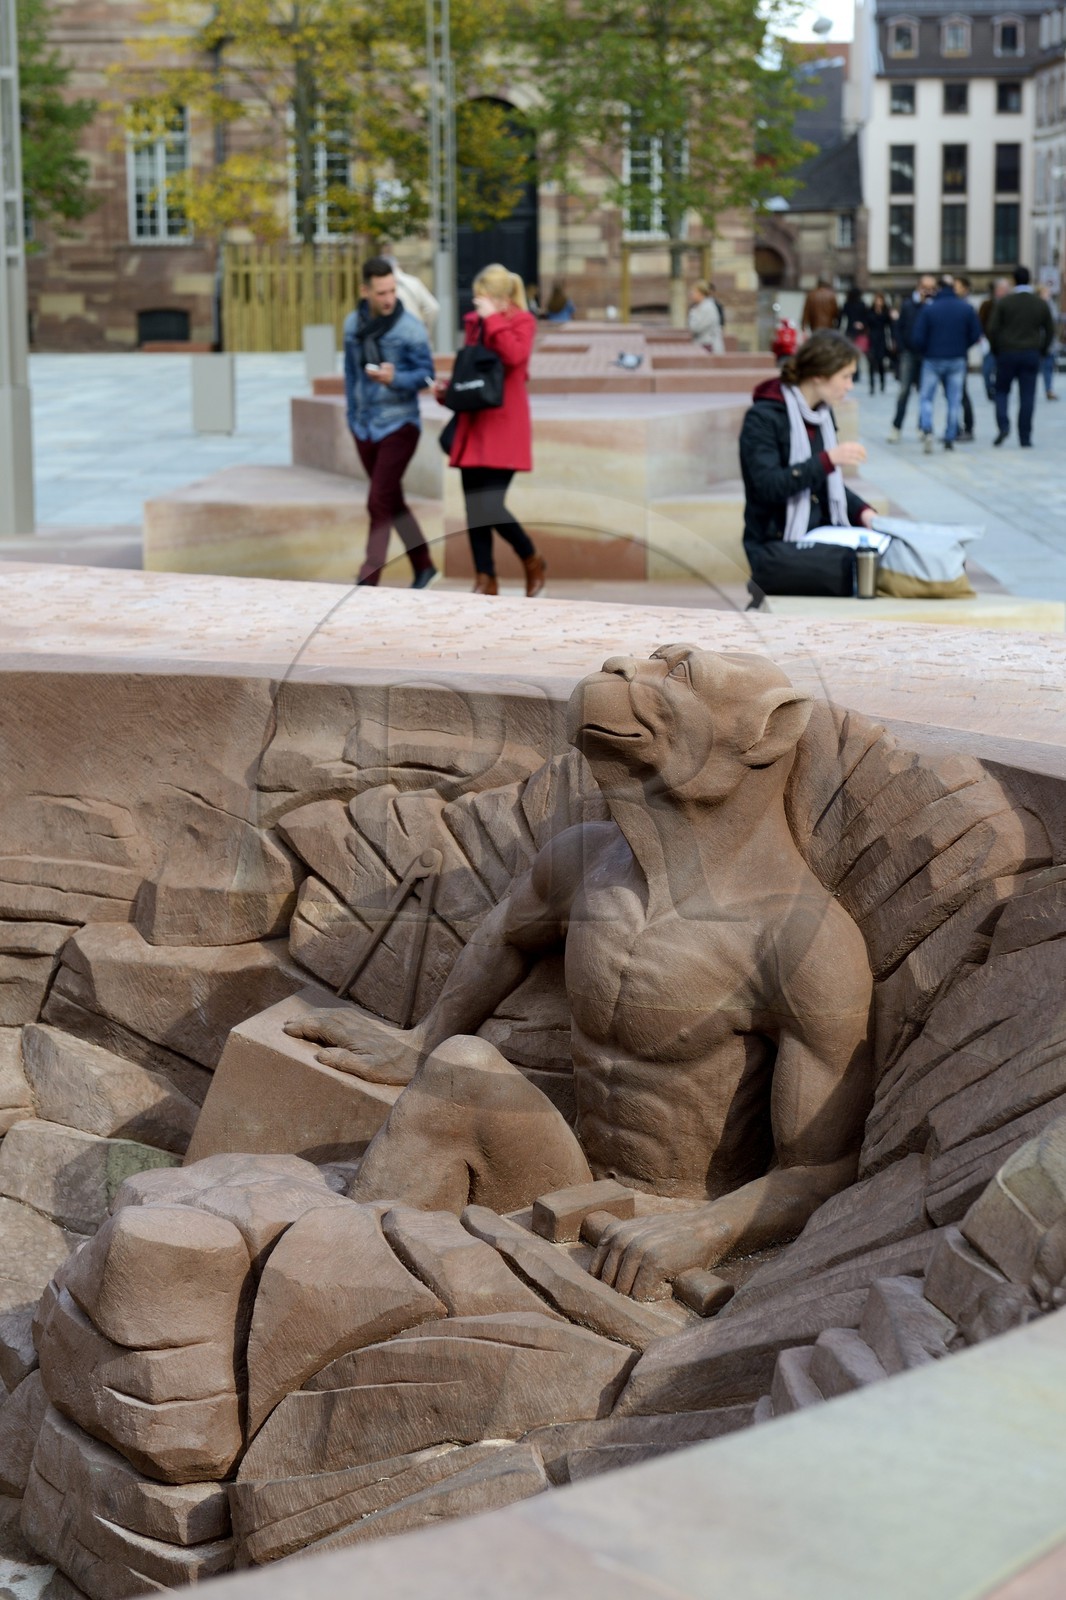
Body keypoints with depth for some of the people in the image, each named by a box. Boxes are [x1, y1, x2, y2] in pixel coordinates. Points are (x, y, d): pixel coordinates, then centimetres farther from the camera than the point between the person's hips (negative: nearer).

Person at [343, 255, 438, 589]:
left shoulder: (411, 328, -11)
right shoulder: (353, 324, 4)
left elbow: (426, 374, -8)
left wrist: (395, 379, -27)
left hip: (399, 425, -5)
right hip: (364, 427, 5)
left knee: (379, 503, -10)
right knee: (393, 502, 14)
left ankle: (368, 579, -6)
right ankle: (423, 566, 28)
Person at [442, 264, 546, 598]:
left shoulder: (522, 321, -3)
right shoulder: (474, 323, 13)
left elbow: (514, 355, -23)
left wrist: (493, 319, -18)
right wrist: (449, 388, 6)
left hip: (503, 427, -6)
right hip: (473, 424, 6)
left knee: (490, 507, -14)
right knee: (475, 509, 4)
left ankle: (532, 561, 10)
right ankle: (485, 580, 12)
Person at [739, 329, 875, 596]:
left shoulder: (823, 414, 13)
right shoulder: (763, 418, -10)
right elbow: (768, 486, -21)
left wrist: (861, 512, 3)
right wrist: (828, 459, -24)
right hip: (777, 551, -7)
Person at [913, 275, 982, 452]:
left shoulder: (928, 308, -8)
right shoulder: (967, 308, -2)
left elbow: (919, 337, -9)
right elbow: (976, 335, -2)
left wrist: (923, 352, 11)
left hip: (932, 359, -1)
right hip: (957, 361, 2)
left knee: (926, 397, 6)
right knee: (954, 400, 8)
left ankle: (926, 429, -17)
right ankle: (950, 438, 8)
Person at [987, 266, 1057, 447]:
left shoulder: (1003, 302, -4)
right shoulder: (1041, 304, 4)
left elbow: (992, 329, -6)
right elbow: (1050, 331, 6)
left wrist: (996, 350, 6)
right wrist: (1041, 351, 15)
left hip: (1006, 353, -1)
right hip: (1031, 355, 1)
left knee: (1002, 391, 12)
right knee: (1027, 396, 3)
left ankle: (1003, 425, -11)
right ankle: (1025, 438, 1)